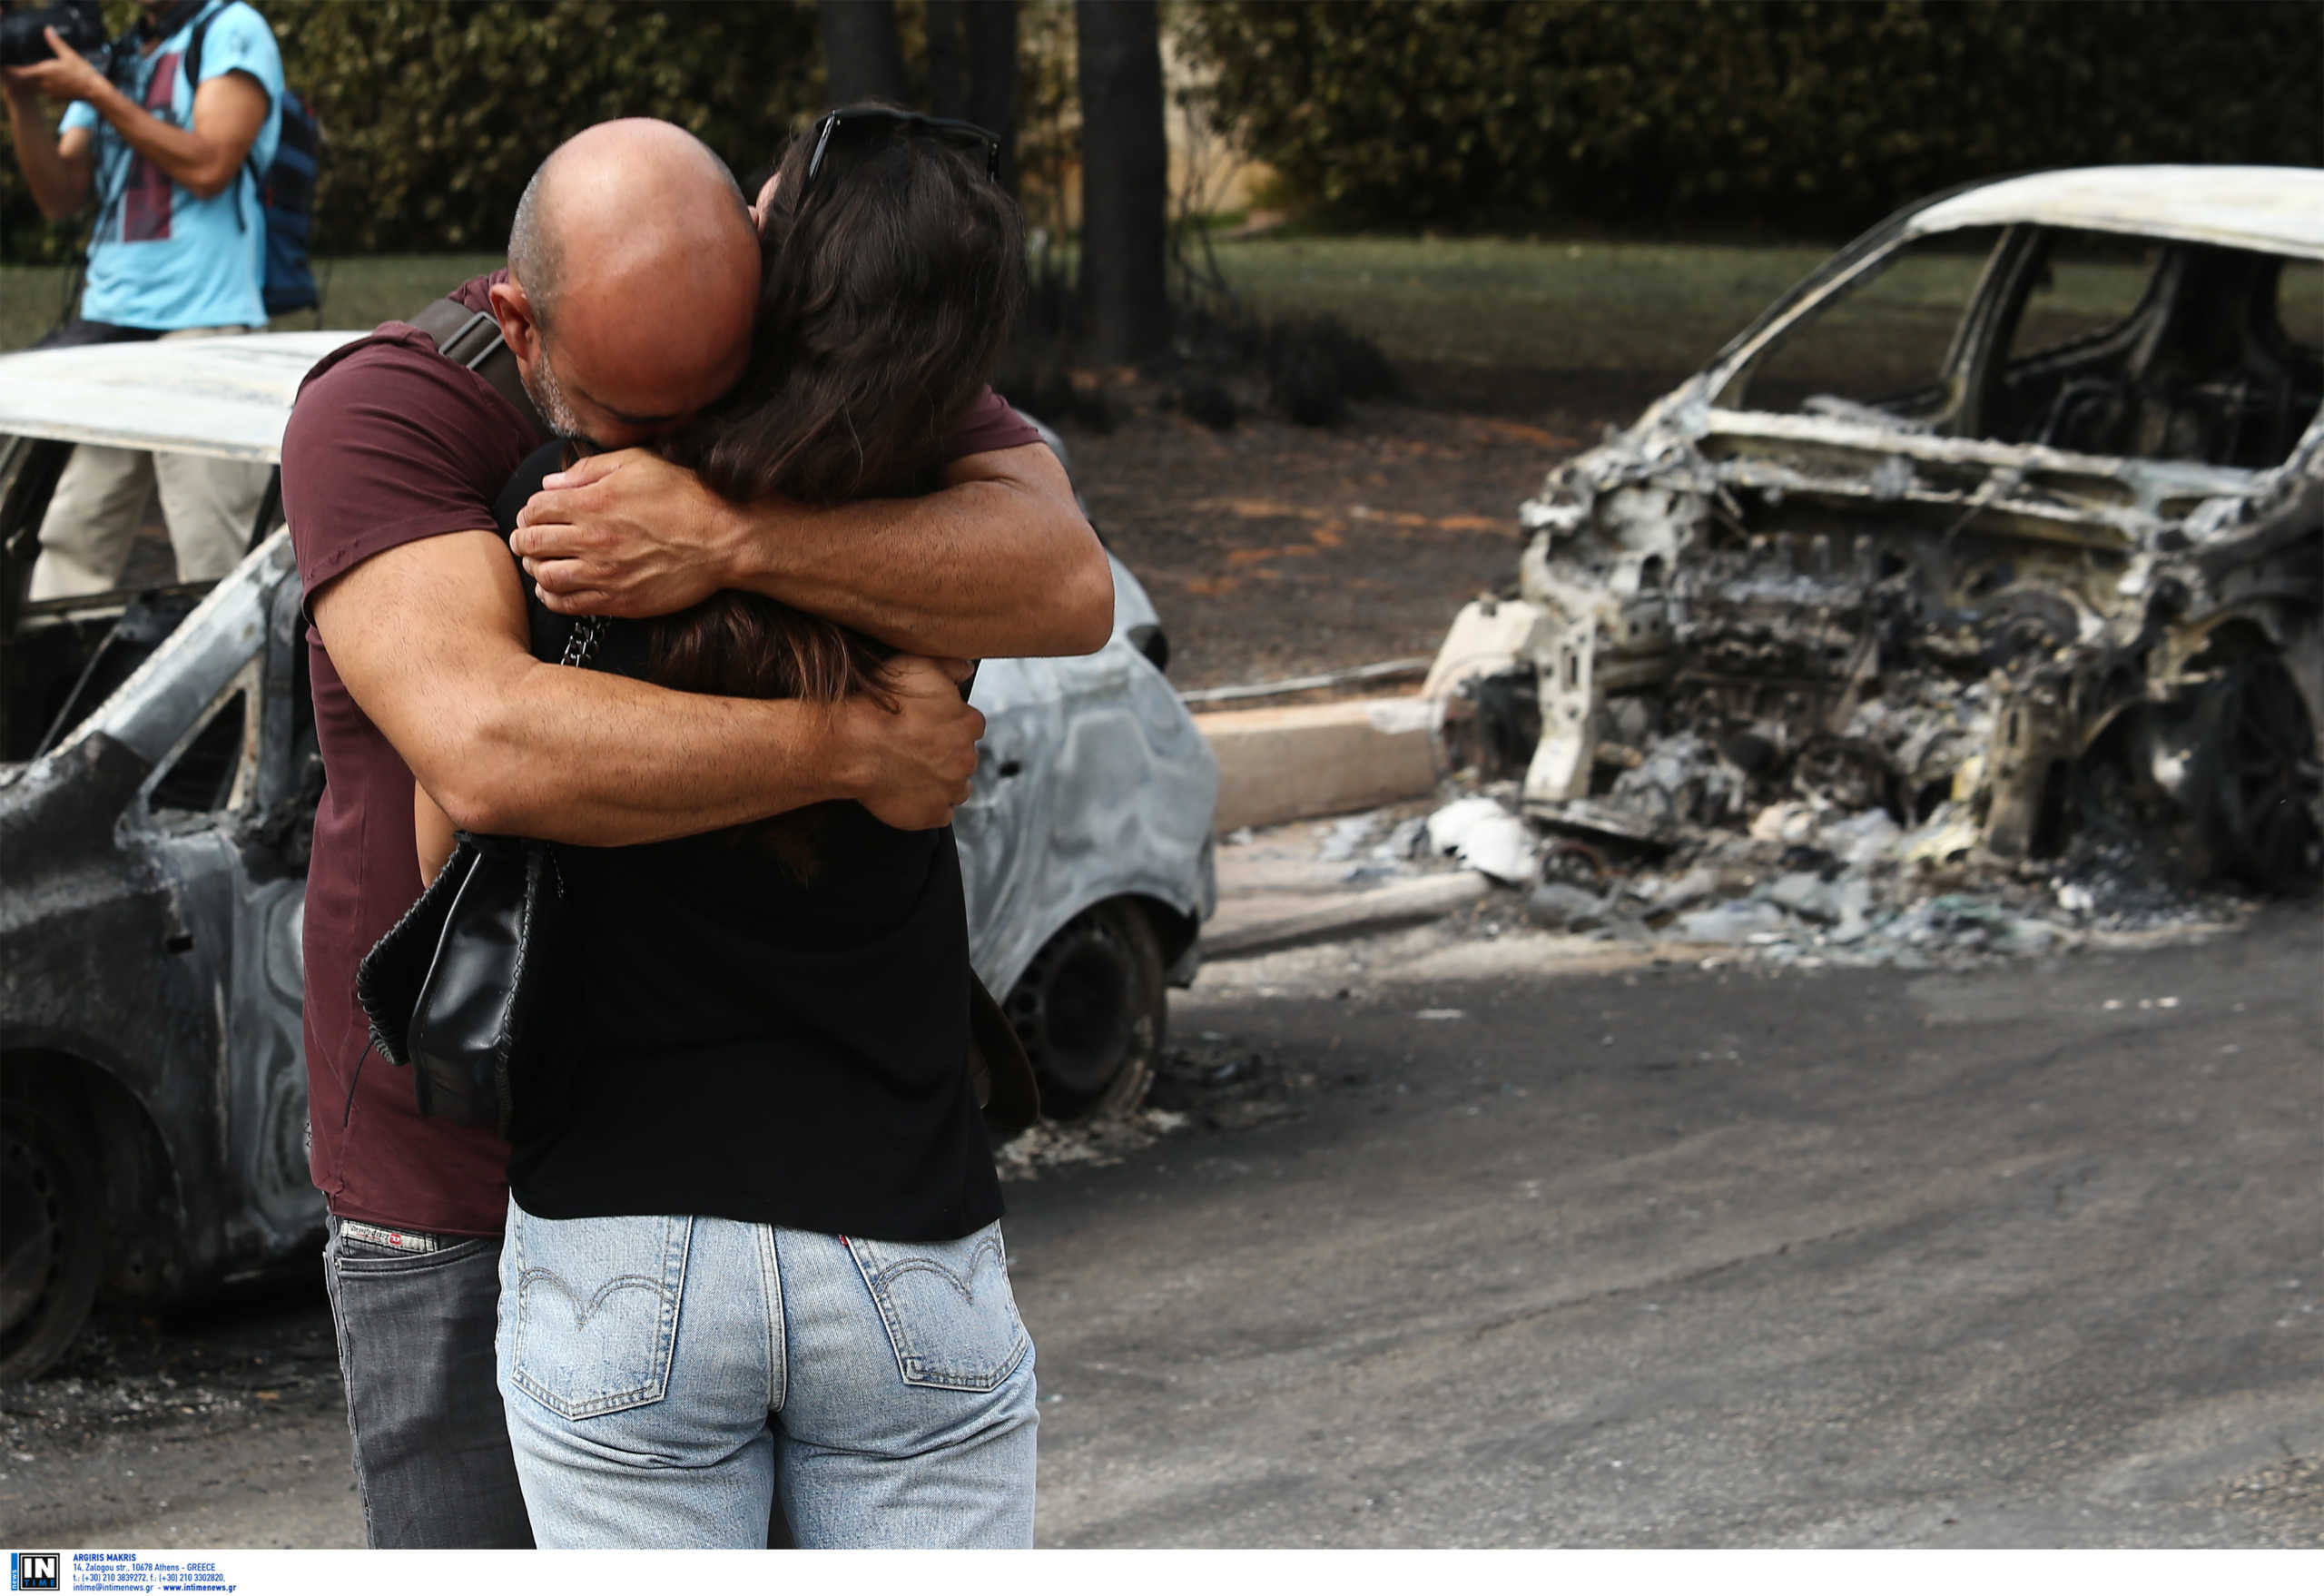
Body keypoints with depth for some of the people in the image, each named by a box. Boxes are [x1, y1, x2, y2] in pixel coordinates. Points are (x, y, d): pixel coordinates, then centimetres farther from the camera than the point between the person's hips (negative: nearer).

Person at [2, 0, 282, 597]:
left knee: (217, 561, -9)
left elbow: (207, 166, -12)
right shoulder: (112, 58, 19)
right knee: (68, 546, 2)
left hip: (203, 322, -6)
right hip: (106, 322, 6)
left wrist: (94, 92, -9)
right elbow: (59, 197, 13)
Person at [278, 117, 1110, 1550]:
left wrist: (733, 535, -35)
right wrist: (858, 748, -27)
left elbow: (1067, 587, -24)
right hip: (471, 1200, -3)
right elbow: (488, 756, -33)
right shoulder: (383, 414, -17)